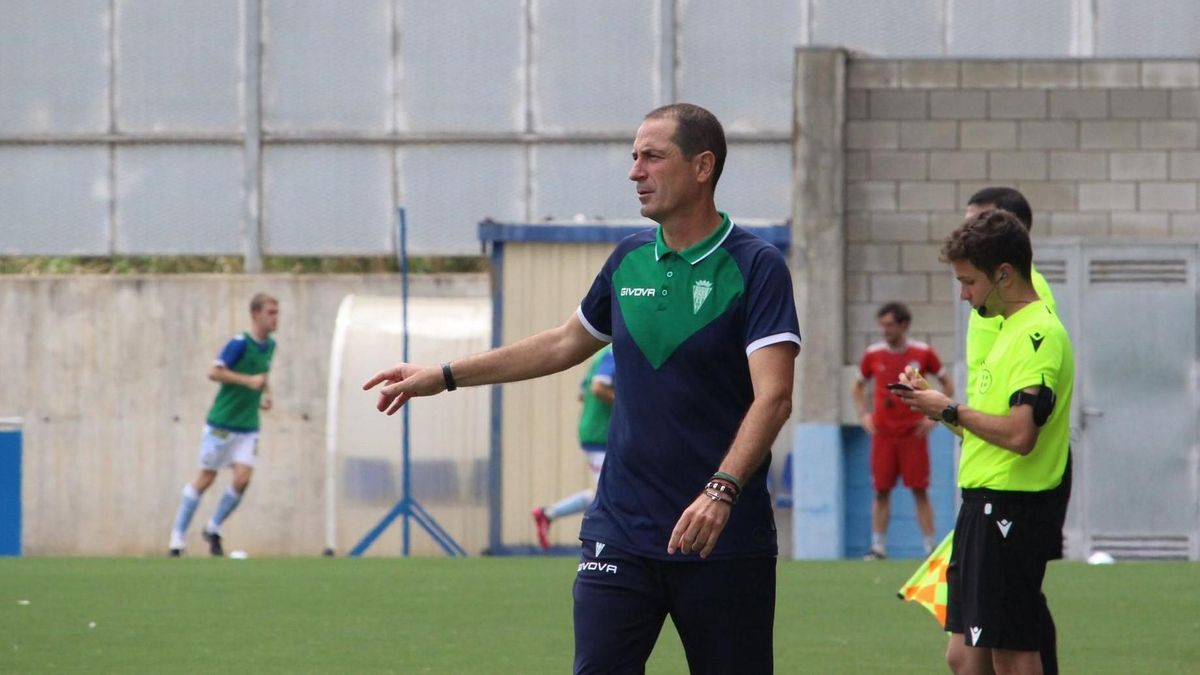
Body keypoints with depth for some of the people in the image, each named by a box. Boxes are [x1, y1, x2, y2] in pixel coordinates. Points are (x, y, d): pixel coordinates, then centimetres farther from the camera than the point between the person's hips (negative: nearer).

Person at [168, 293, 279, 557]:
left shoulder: (269, 346, 7)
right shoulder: (239, 344, -16)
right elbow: (214, 372, -23)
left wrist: (265, 393, 8)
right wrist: (249, 381, -28)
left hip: (248, 427, 6)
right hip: (222, 423, -6)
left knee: (242, 479, -9)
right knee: (205, 478, 1)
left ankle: (213, 529, 13)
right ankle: (177, 539, 12)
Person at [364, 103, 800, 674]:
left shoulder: (756, 267, -9)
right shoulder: (629, 261, 9)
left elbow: (772, 396, -19)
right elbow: (567, 344, 25)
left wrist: (722, 490, -33)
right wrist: (444, 377, 26)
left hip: (725, 541, -4)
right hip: (620, 535, 4)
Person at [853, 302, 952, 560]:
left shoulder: (923, 353, -1)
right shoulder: (873, 354, 4)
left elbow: (947, 384, 9)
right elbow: (858, 386, 18)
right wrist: (864, 414, 3)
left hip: (914, 432, -2)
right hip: (883, 433, 2)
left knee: (920, 490, -3)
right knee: (881, 490, 0)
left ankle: (930, 546, 0)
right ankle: (878, 546, 5)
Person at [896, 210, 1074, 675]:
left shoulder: (1039, 335, -15)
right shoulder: (1013, 330, 18)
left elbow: (1019, 433, -25)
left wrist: (950, 410, -13)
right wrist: (935, 401, 9)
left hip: (1011, 513, -10)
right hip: (984, 509, 10)